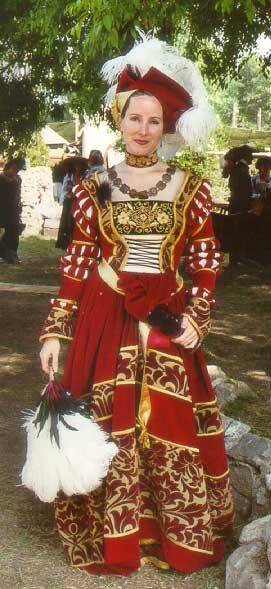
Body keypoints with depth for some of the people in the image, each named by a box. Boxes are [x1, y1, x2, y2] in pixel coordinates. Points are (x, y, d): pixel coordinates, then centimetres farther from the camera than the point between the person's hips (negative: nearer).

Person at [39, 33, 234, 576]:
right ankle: (112, 539, 18)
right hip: (104, 321, 0)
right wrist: (54, 331, -1)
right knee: (108, 427, 2)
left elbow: (205, 262, 6)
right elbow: (77, 265, 4)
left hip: (168, 320, 0)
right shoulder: (94, 190, 5)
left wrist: (196, 316, -7)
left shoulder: (190, 189, 5)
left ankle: (177, 539, 20)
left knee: (171, 431, 3)